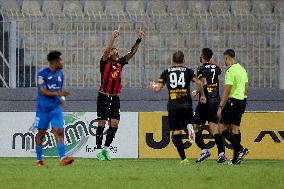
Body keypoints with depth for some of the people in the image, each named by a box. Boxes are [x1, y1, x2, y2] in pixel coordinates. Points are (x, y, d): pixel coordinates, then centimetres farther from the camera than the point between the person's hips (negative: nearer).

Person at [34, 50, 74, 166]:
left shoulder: (60, 74, 9)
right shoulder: (42, 74, -11)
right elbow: (44, 91, -18)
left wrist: (62, 97, 1)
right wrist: (59, 93, -28)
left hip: (56, 108, 4)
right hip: (43, 108, -4)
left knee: (59, 131, -10)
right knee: (41, 132, 5)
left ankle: (62, 158, -20)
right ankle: (39, 160, 16)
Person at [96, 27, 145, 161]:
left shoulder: (120, 63, 10)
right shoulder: (105, 63, -3)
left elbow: (132, 53, 7)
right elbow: (106, 51, -20)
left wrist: (139, 40, -5)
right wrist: (113, 38, -31)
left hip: (115, 99, 5)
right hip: (103, 98, -5)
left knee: (114, 124, -2)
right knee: (101, 124, -4)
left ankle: (105, 148, 11)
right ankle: (99, 151, 1)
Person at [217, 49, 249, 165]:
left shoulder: (231, 71, -15)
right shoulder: (242, 69, 13)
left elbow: (227, 91, -19)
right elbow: (246, 88, 18)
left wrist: (220, 107, -18)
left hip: (233, 101, -9)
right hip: (242, 101, 9)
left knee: (222, 128, -4)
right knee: (235, 128, 11)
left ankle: (240, 149, -16)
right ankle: (236, 158, 9)